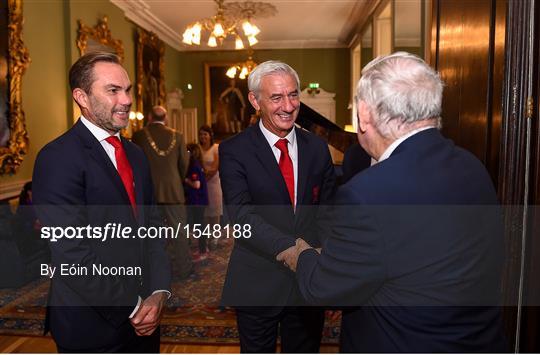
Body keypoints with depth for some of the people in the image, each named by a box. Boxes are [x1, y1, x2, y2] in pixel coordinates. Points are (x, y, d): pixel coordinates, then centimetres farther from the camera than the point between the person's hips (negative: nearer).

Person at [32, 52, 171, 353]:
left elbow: (152, 227, 7)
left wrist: (159, 292, -5)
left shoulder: (136, 154, 8)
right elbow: (72, 254, -20)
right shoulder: (58, 158, -15)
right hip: (92, 327, -6)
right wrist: (132, 308, -12)